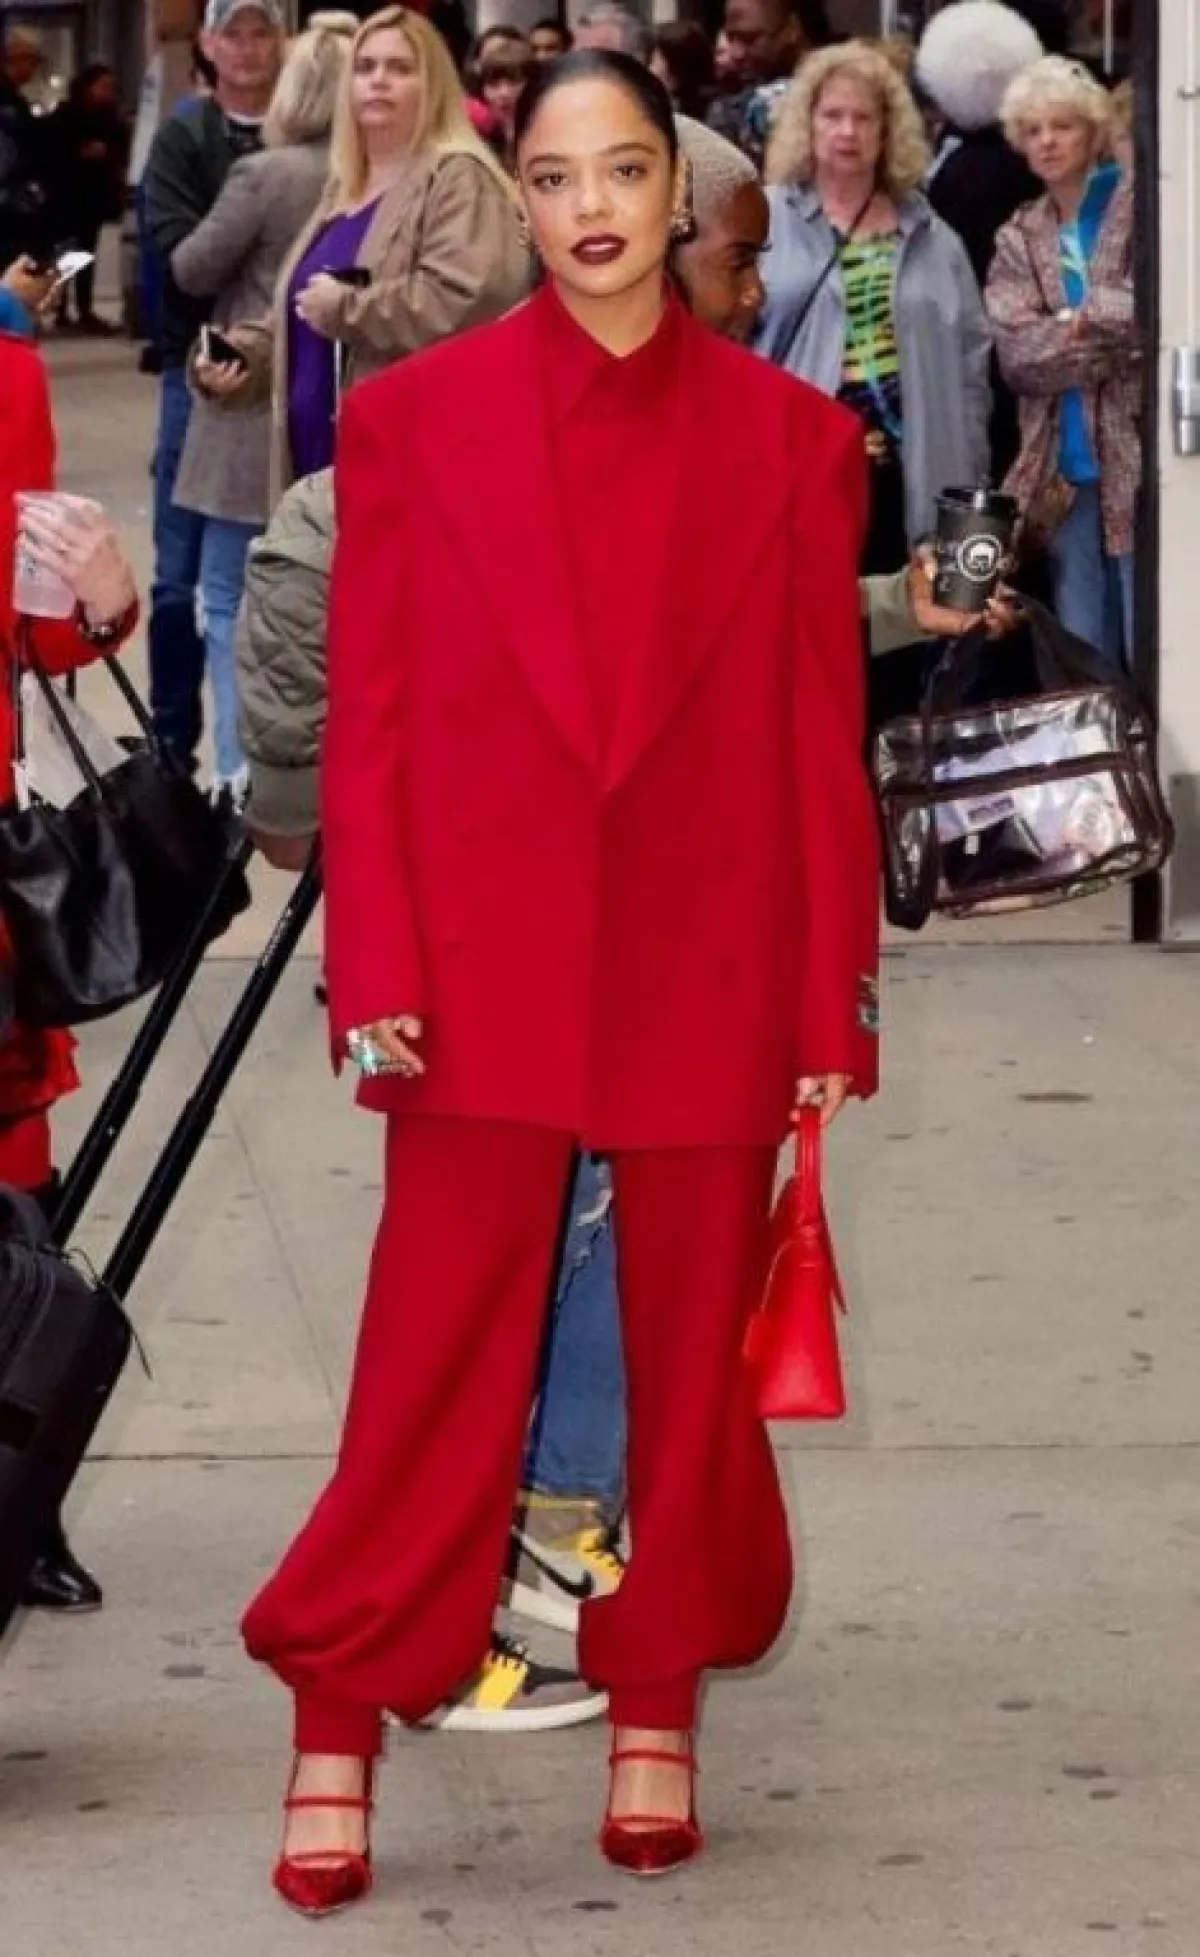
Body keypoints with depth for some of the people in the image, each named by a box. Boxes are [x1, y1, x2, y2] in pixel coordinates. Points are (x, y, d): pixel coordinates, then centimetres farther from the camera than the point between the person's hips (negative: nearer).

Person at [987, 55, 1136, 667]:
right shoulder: (1018, 239, 13)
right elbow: (1018, 353, -2)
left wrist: (1080, 321, -8)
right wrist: (1122, 335, -12)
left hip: (1139, 464, -5)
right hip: (1063, 474, 5)